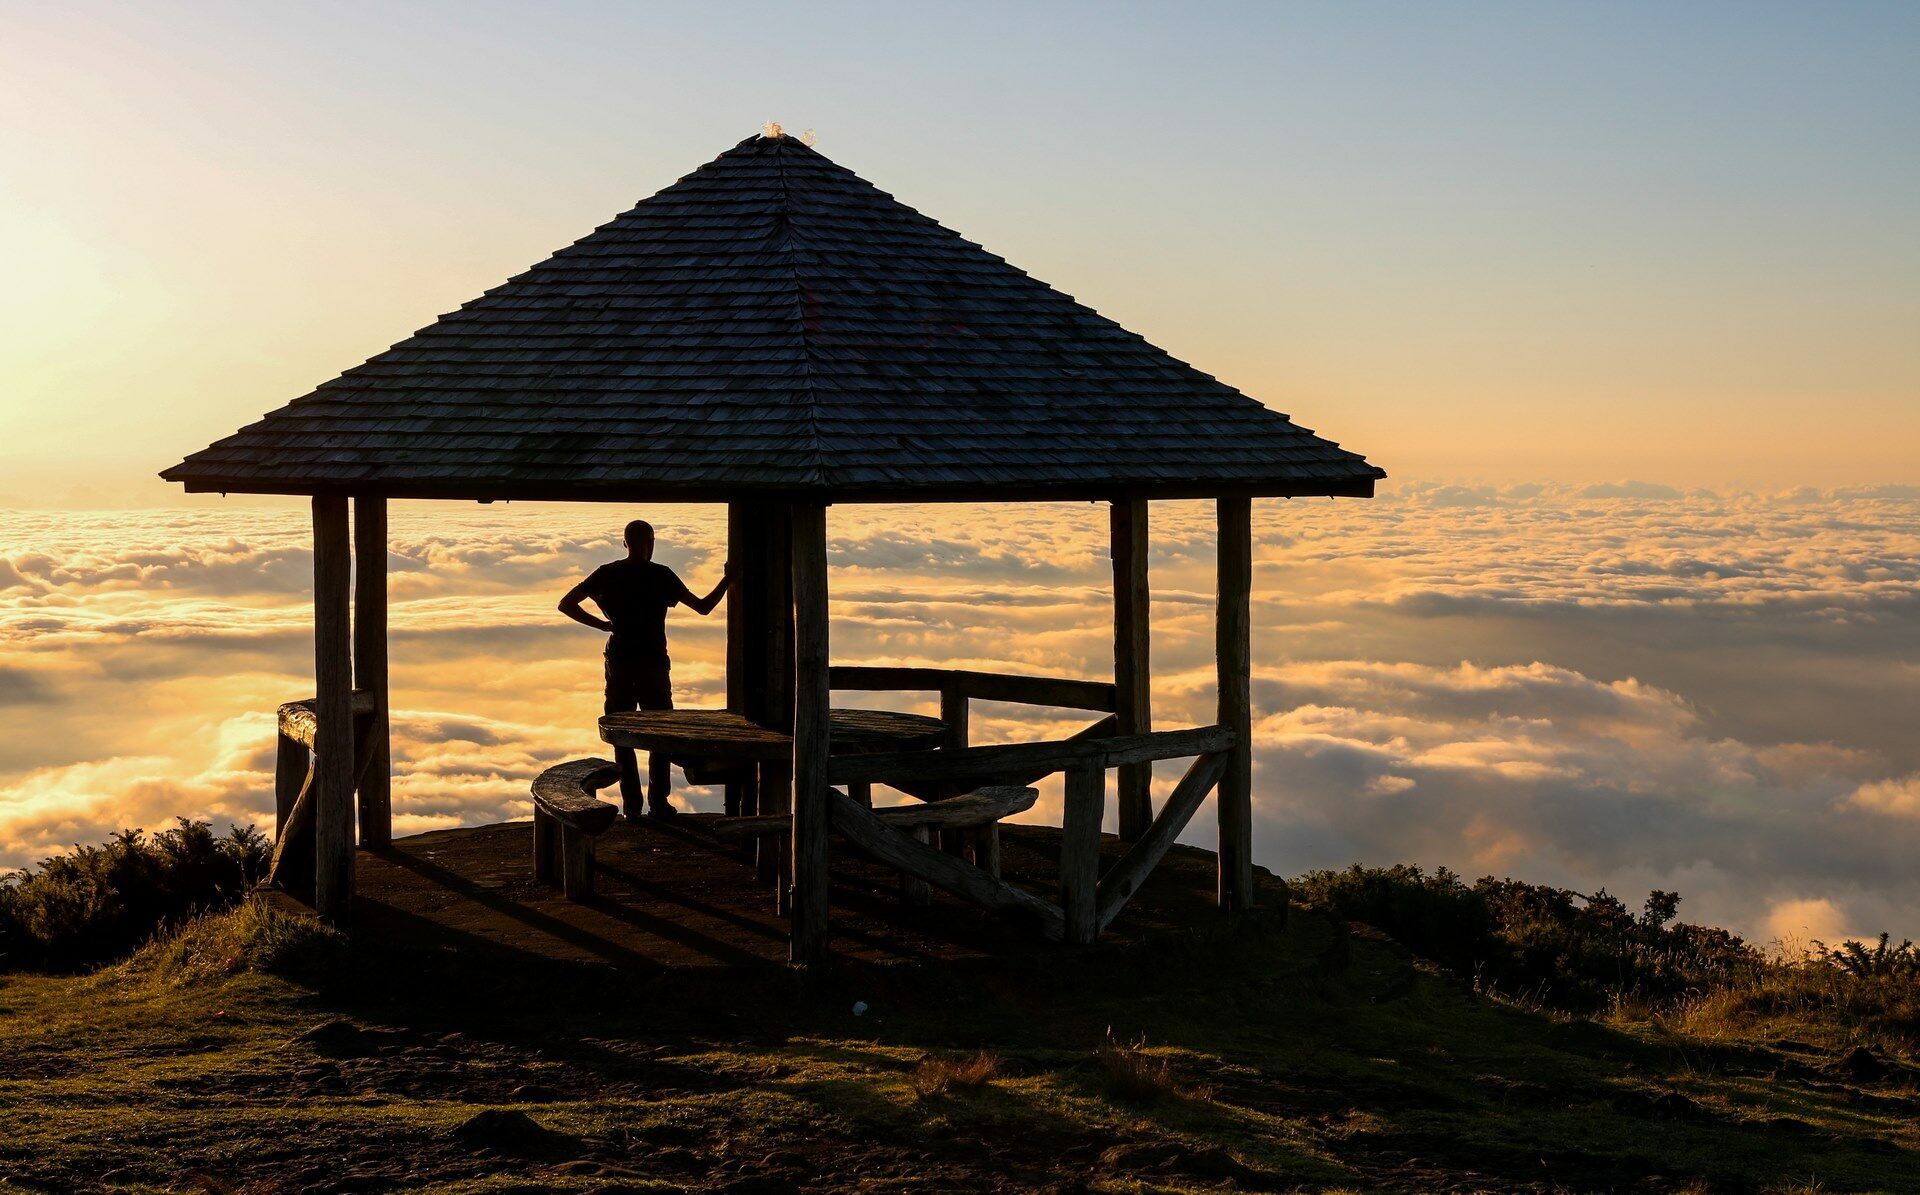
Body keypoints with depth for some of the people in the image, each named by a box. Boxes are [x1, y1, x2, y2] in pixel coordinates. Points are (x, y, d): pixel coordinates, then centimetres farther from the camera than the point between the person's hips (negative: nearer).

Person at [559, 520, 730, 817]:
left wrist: (602, 624, 5)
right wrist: (727, 580, 12)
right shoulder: (661, 575, -6)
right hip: (653, 661, -2)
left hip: (618, 661, 2)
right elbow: (703, 607, -2)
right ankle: (658, 801, 5)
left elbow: (566, 605, 0)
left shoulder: (607, 574, 1)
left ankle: (631, 803, 6)